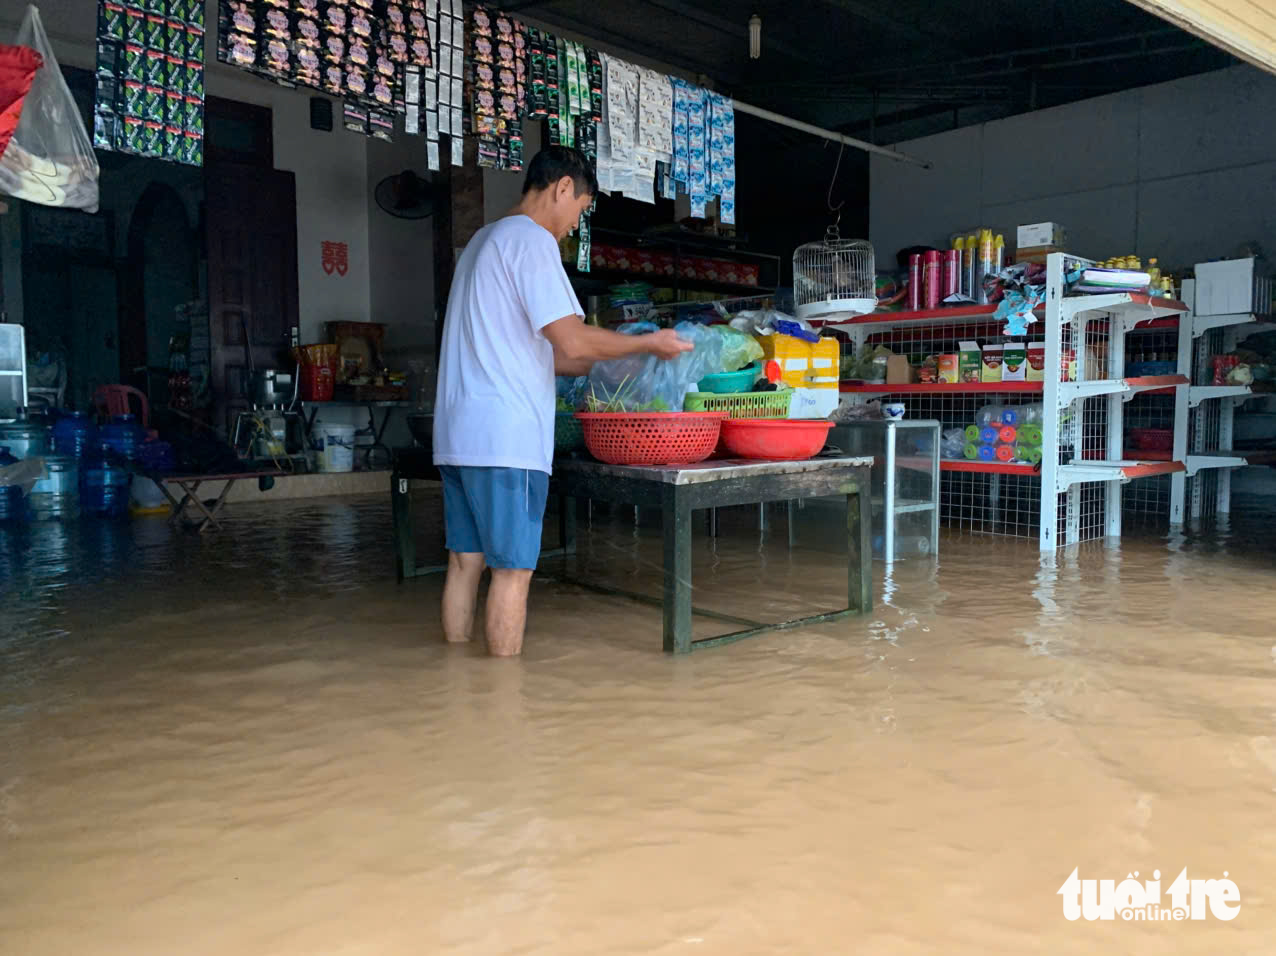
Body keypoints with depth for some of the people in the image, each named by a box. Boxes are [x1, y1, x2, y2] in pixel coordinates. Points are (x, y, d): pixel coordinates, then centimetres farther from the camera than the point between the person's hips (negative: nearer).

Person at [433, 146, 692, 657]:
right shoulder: (531, 239, -8)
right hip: (504, 439, -9)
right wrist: (649, 343, -1)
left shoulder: (483, 241, 23)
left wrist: (613, 366, 25)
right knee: (513, 568, -3)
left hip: (458, 434, 9)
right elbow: (572, 341, -15)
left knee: (465, 560, 11)